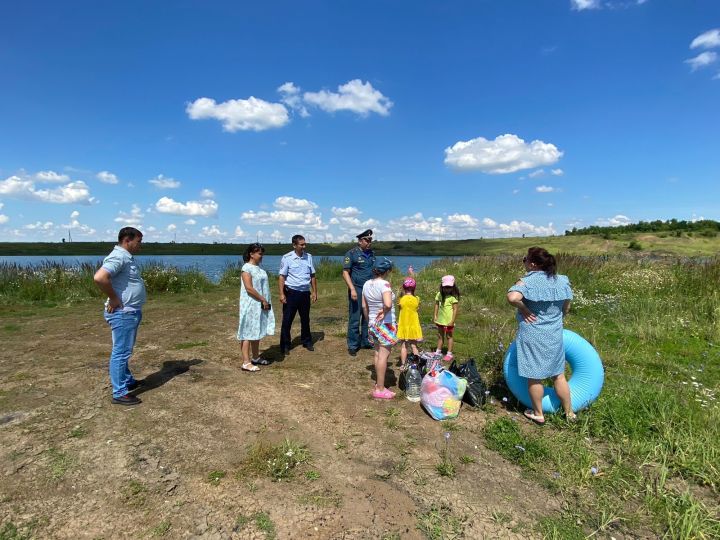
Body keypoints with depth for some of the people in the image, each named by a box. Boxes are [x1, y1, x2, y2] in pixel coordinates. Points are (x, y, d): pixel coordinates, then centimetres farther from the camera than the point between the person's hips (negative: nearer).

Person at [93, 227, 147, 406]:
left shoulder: (127, 256, 13)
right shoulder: (118, 257, -19)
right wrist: (114, 299, -22)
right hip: (123, 313, -10)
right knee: (121, 352, -4)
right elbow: (100, 277, -33)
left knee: (125, 351, 21)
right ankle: (120, 393, 3)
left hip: (131, 312, 11)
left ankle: (127, 380, 35)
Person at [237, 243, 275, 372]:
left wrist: (265, 301, 6)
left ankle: (255, 357, 26)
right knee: (248, 332, -5)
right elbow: (249, 288, -21)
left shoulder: (258, 268, 12)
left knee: (257, 332, 15)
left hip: (260, 305, 9)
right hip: (251, 305, -8)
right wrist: (263, 300, -17)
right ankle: (246, 363, -1)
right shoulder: (246, 268, -14)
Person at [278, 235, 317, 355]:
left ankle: (307, 342, 30)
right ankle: (285, 345, 11)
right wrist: (282, 294, -14)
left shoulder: (308, 257, 6)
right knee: (287, 320, 1)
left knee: (305, 319, 15)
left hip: (305, 292, 4)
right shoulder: (287, 258, -7)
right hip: (291, 292, -4)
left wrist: (314, 292, 9)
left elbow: (312, 276, 11)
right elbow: (282, 277, -8)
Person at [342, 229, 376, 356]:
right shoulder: (352, 253, -6)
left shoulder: (372, 254, 12)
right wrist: (352, 289, -17)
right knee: (354, 319, 0)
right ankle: (352, 346, 8)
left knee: (368, 318, 11)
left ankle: (365, 342, 24)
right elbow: (345, 272, -8)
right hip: (357, 290, -6)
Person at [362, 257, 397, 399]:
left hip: (373, 324, 8)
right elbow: (388, 304, -36)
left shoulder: (367, 284, 3)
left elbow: (364, 306, 11)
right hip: (386, 325, -8)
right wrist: (384, 312, -17)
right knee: (384, 355, -1)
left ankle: (378, 385, 25)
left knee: (378, 354, 16)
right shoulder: (384, 284, -19)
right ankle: (380, 389, 5)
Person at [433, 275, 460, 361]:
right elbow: (437, 305, 6)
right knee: (440, 335, 17)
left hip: (449, 321, -5)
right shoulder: (439, 294, 0)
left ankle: (449, 354, 18)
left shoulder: (453, 297, -15)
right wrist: (435, 316, 2)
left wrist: (452, 321, -18)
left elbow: (455, 309, -16)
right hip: (440, 319, 5)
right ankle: (438, 351, 30)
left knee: (449, 336, 7)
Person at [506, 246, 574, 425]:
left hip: (532, 335, -5)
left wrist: (524, 309, -19)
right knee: (558, 375, 20)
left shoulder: (528, 281, -18)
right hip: (554, 334, 5)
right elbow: (566, 306, 10)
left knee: (534, 376, 10)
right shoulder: (561, 281, 0)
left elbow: (512, 297, -37)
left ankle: (538, 414, 24)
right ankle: (569, 412, 33)